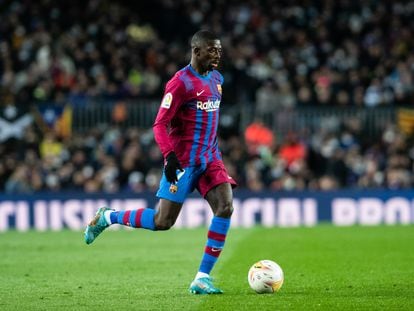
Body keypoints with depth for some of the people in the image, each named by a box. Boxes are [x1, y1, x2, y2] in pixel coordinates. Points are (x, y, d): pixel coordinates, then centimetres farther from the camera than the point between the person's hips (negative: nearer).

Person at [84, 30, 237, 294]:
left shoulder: (217, 79, 12)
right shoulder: (180, 82, -13)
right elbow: (160, 124, -15)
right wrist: (169, 156, -26)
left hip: (210, 158, 7)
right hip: (184, 161, -7)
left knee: (226, 208, -14)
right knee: (163, 222, -7)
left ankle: (202, 278, -9)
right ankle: (107, 217, 18)